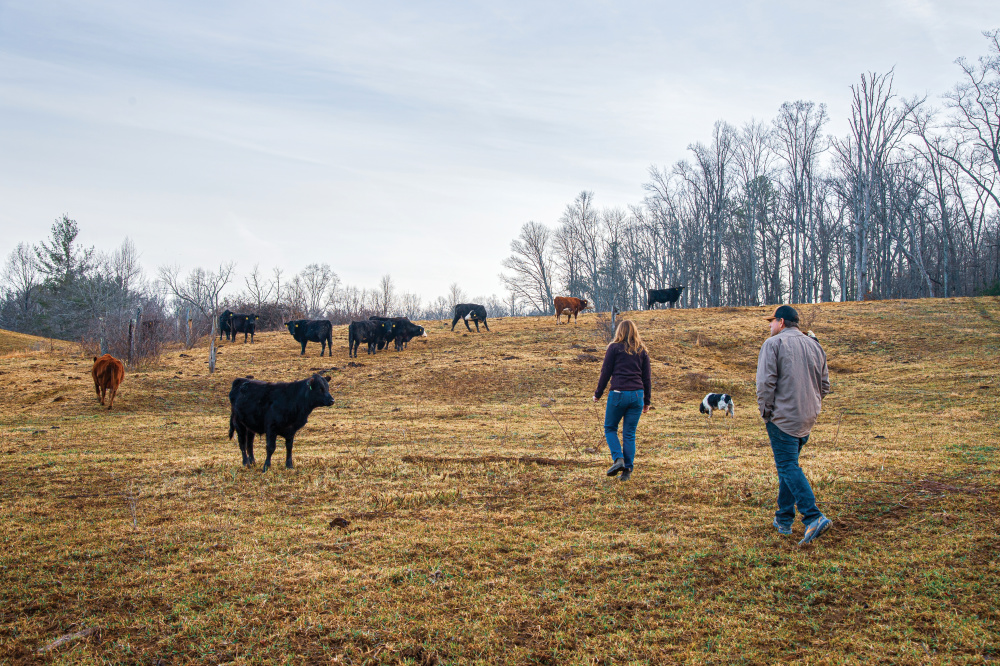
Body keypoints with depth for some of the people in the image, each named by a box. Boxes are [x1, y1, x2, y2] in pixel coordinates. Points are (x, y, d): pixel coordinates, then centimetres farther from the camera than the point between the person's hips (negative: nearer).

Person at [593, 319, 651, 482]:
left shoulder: (614, 348, 0)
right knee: (629, 433, 9)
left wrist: (598, 394, 9)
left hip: (618, 393, -4)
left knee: (610, 428, 12)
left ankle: (618, 458, -8)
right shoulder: (642, 350, 12)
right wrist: (647, 401, 19)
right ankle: (627, 469, 7)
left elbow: (605, 372, -1)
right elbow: (646, 377, 13)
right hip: (637, 394, 4)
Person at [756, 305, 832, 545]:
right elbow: (824, 384, 14)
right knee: (788, 465, 16)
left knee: (788, 467, -6)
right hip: (808, 418, 7)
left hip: (783, 416, -7)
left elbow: (765, 382, -16)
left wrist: (765, 411, -6)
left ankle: (813, 517, -19)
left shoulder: (773, 344, -8)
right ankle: (784, 520, 21)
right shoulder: (814, 346, 13)